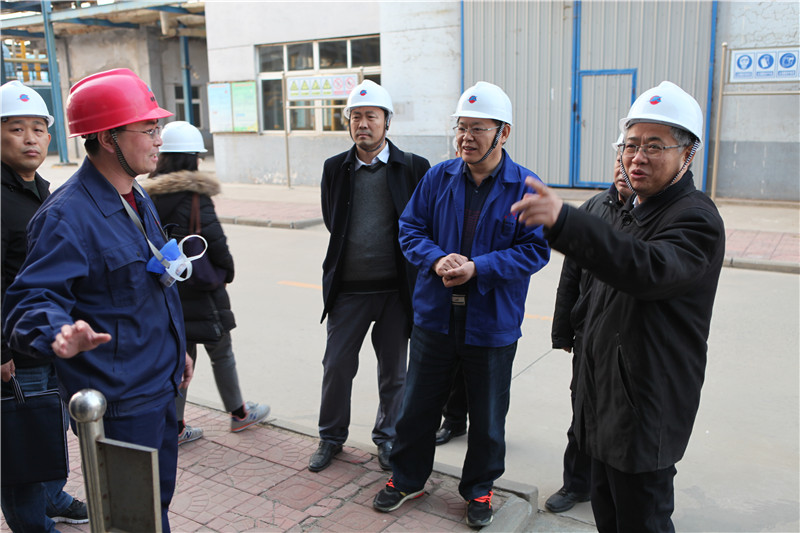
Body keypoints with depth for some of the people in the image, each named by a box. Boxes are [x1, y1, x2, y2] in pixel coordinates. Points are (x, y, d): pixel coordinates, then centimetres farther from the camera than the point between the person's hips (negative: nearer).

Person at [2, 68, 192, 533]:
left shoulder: (138, 199, 9)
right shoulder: (66, 216, -21)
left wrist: (177, 350, 23)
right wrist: (59, 336, -46)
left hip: (160, 385, 9)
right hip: (118, 400, -9)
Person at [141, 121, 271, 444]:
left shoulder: (149, 194, 3)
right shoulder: (194, 194, -17)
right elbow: (214, 240, -15)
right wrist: (227, 271, 2)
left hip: (166, 288, 6)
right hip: (198, 288, -6)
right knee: (221, 351, 11)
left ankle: (176, 427, 20)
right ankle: (239, 413, 28)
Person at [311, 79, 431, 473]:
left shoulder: (413, 168, -5)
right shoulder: (335, 168, 3)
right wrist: (354, 251, 9)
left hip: (396, 288, -1)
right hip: (348, 288, 1)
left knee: (393, 370, 12)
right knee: (336, 366, 8)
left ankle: (387, 437, 33)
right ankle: (331, 437, 30)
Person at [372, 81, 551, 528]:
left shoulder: (525, 187, -8)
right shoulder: (439, 177, 1)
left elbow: (535, 249, -10)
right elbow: (411, 228, 4)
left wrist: (478, 268, -21)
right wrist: (437, 260, -16)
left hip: (492, 323, -2)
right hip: (435, 317, 3)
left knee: (488, 415, 13)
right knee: (418, 403, 15)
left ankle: (480, 488, 36)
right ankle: (408, 478, 37)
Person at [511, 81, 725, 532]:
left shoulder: (695, 217, -17)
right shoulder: (633, 210, 15)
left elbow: (651, 269, -40)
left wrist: (565, 223, -51)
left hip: (646, 416, -9)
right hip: (607, 406, 9)